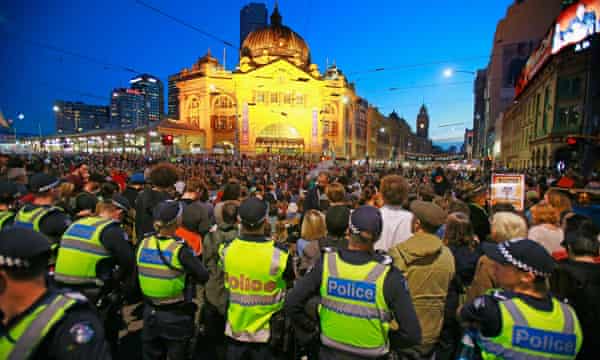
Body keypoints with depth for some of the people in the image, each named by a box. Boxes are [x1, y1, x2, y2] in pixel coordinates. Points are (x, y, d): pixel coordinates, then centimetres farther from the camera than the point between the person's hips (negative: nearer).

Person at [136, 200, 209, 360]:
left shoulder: (143, 244, -9)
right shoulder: (180, 250, -25)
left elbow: (137, 278, 1)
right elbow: (204, 277, -20)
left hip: (150, 313, 5)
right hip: (176, 316, -5)